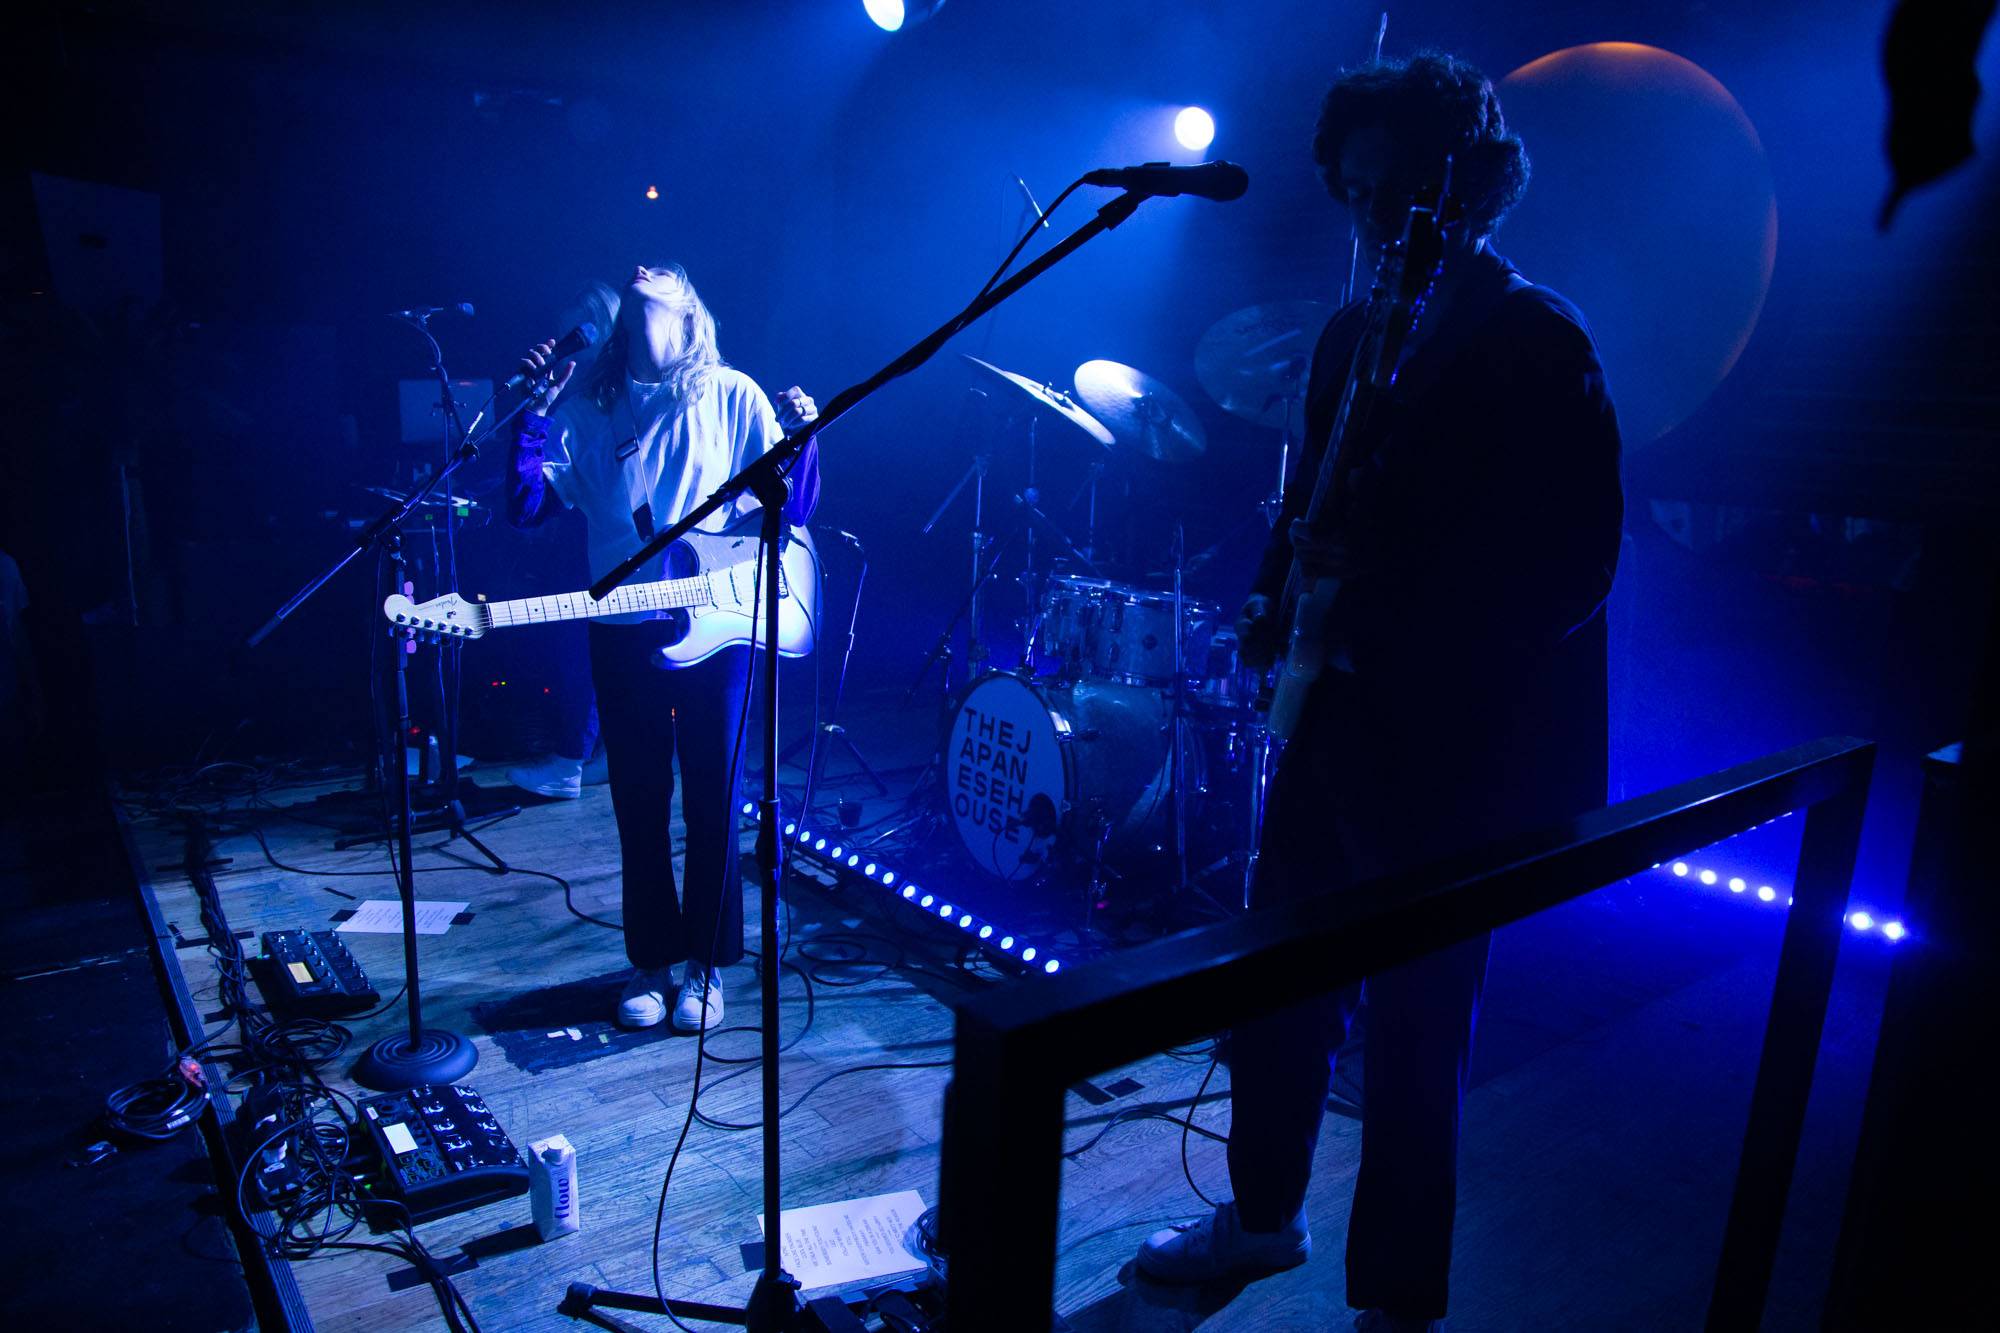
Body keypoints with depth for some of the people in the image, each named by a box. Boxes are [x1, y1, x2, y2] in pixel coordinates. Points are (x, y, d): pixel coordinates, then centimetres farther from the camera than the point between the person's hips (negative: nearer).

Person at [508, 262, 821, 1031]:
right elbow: (526, 507, 2)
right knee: (638, 803, 9)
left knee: (713, 799, 4)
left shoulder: (732, 397, 3)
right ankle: (651, 960, 25)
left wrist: (802, 439, -16)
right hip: (622, 630, 2)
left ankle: (705, 964, 20)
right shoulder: (585, 406, 8)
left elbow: (793, 508, 0)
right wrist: (533, 415, -7)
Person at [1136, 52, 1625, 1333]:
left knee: (1414, 1032, 5)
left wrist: (1388, 601, -24)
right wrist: (1281, 600, 1)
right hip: (1335, 712, 7)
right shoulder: (1356, 330, 10)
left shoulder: (1540, 341, -11)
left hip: (1453, 746, -7)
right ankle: (1264, 1215, 41)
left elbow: (1572, 568, -17)